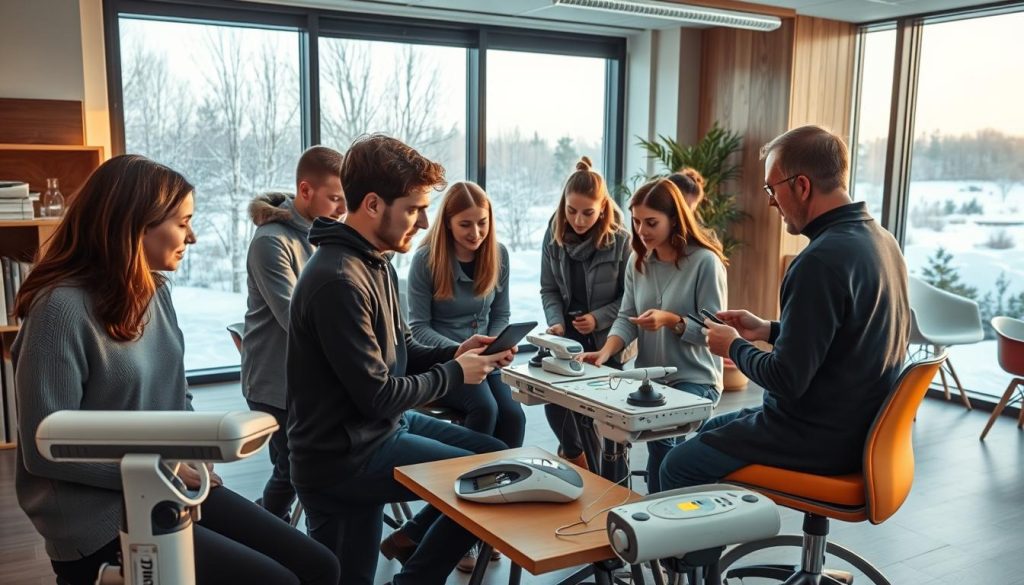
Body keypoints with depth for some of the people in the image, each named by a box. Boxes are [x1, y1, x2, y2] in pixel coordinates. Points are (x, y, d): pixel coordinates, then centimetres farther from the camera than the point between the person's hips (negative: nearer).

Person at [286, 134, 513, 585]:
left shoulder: (377, 263, 7)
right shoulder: (338, 281, -27)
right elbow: (378, 395, -24)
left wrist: (453, 353, -4)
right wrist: (455, 375, -12)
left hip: (382, 426, 10)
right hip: (347, 454, -10)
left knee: (498, 455, 14)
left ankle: (411, 539, 25)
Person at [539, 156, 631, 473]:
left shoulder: (619, 240, -12)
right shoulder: (554, 236, -1)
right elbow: (549, 290, 5)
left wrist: (598, 318, -16)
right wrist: (556, 322, -11)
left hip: (605, 341, -3)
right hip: (567, 337, 3)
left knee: (590, 413, -4)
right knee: (555, 402, -9)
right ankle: (577, 455, 23)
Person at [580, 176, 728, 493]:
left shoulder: (705, 262, -11)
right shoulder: (638, 261, 7)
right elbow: (626, 317, 3)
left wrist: (671, 320, -26)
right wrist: (606, 352, -14)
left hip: (696, 380, -5)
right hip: (649, 377, 5)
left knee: (660, 435, -26)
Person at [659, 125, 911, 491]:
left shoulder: (823, 260, -28)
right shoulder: (880, 241, 3)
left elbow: (786, 380, -26)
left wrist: (734, 346, -8)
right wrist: (769, 330, 10)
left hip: (819, 442, -10)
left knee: (678, 467, 2)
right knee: (710, 431, 25)